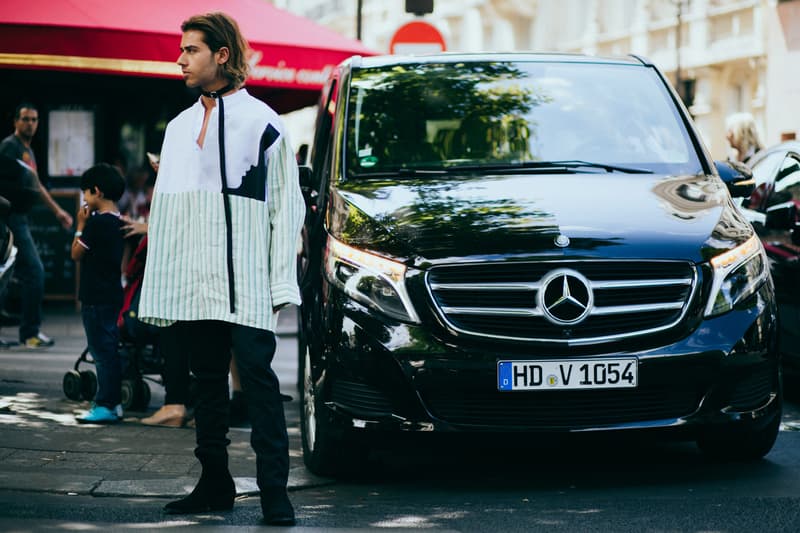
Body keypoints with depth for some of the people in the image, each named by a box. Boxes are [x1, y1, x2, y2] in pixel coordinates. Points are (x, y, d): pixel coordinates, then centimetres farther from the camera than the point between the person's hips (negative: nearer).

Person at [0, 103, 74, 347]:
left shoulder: (28, 151, 22)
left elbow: (37, 186, 31)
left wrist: (57, 211, 34)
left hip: (20, 219, 10)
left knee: (24, 273, 9)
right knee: (35, 272, -12)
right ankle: (30, 332, -8)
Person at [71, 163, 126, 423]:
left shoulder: (96, 222, -18)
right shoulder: (117, 221, 10)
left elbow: (76, 254, -9)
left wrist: (81, 225, -1)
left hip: (96, 297, -9)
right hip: (112, 294, 9)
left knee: (102, 350, -7)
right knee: (109, 350, 14)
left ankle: (105, 405, -5)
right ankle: (114, 402, 19)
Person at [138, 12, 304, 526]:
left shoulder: (261, 122, 0)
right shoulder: (180, 127, 20)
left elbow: (287, 207, -3)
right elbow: (164, 208, 21)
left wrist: (280, 285, -10)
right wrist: (160, 287, 14)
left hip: (244, 281, -6)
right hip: (192, 282, 6)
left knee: (257, 376, -10)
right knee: (208, 381, 10)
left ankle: (275, 491, -10)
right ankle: (215, 484, 18)